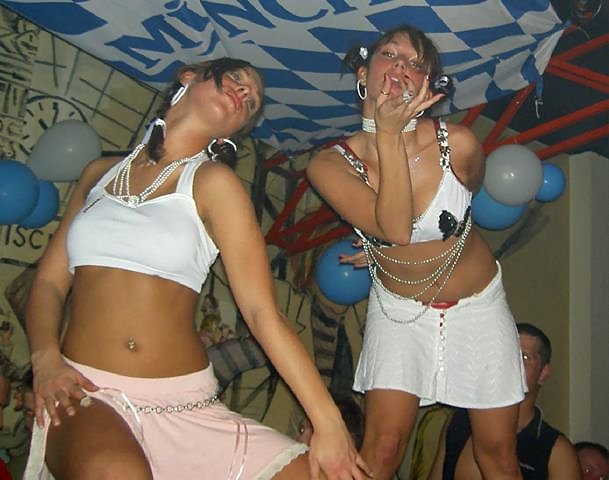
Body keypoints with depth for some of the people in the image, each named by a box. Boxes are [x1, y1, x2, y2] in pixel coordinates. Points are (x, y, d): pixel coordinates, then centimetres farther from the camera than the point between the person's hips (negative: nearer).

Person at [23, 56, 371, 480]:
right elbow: (49, 280, 13)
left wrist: (327, 422, -13)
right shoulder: (100, 173, 14)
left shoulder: (214, 182, 2)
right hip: (87, 395, 0)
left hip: (183, 405, 1)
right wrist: (45, 358, -7)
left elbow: (263, 311, -5)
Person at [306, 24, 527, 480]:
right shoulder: (330, 165, -19)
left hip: (478, 305, 1)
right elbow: (395, 227, -31)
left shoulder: (458, 143, -20)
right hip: (399, 309, 0)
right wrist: (389, 134, -30)